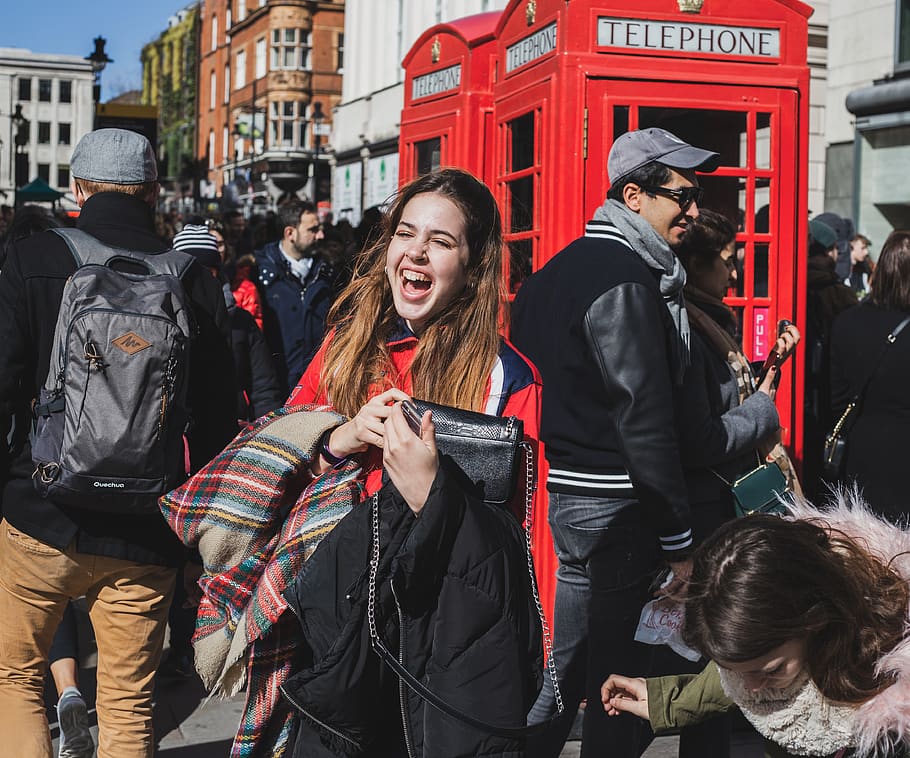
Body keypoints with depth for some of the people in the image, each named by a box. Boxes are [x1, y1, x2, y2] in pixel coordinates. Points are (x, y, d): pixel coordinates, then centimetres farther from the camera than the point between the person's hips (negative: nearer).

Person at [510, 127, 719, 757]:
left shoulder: (571, 263, 13)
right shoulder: (627, 280, -17)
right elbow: (644, 419, -21)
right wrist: (679, 538, -16)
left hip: (566, 488, 10)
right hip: (616, 506, -10)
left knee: (569, 658, 19)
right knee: (619, 675, 1)